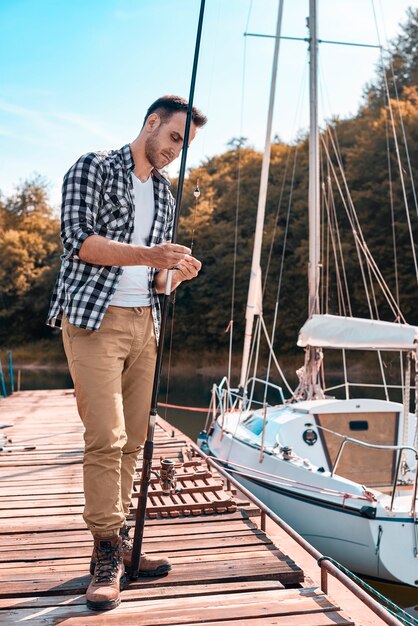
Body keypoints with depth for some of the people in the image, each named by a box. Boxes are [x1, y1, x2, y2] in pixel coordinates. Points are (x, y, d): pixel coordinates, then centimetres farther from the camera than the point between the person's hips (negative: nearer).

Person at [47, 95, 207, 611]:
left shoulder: (164, 195, 21)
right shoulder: (94, 168, 3)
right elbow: (77, 239, -11)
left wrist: (177, 273, -3)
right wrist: (145, 254, -20)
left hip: (144, 322, 6)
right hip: (94, 317, -6)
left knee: (132, 439, 4)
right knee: (106, 438, -12)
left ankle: (117, 541, 15)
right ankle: (107, 552, -1)